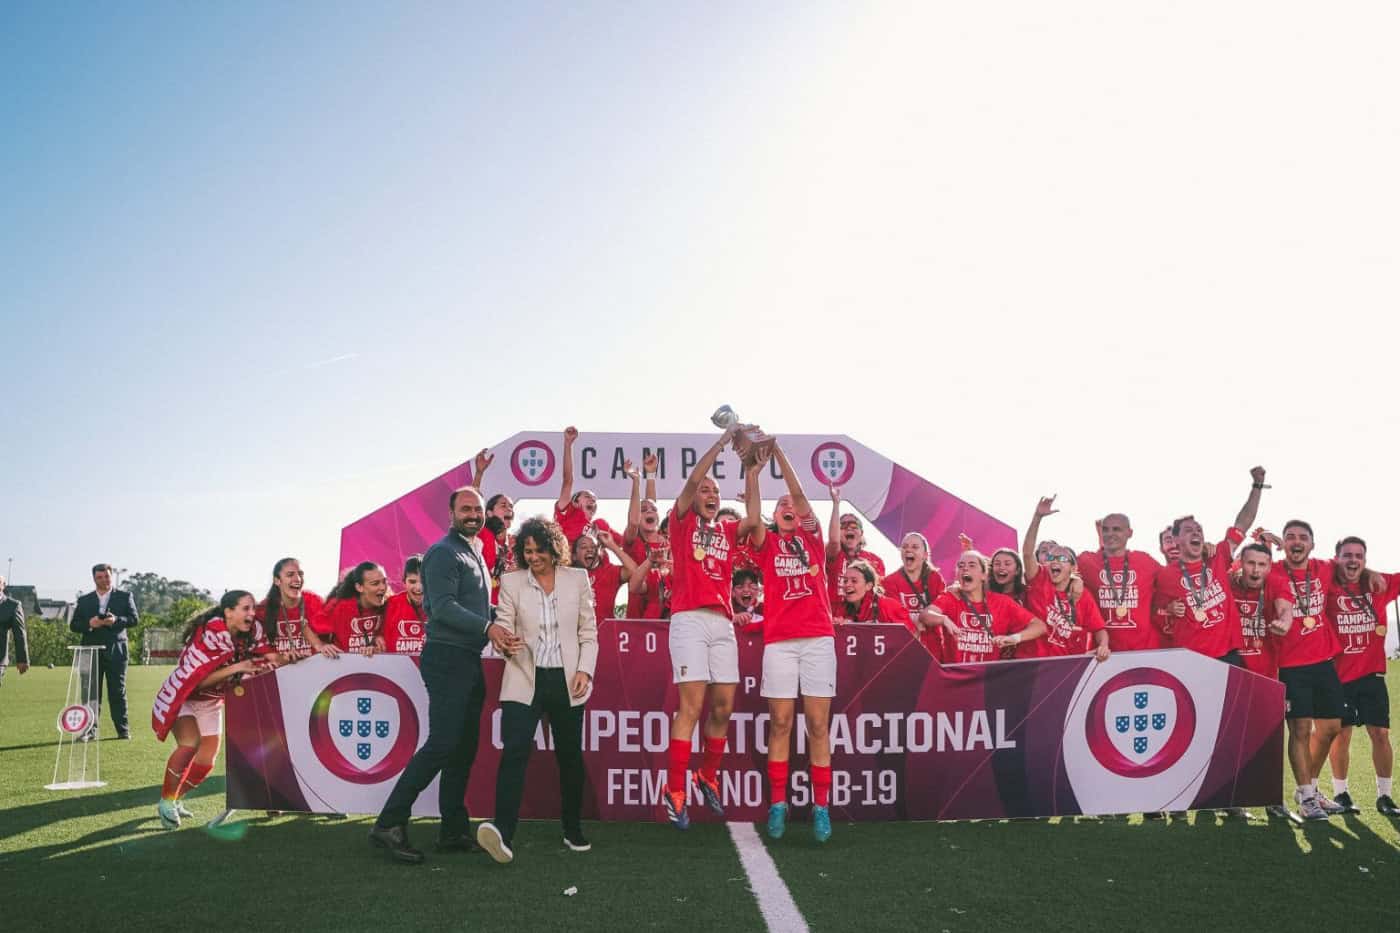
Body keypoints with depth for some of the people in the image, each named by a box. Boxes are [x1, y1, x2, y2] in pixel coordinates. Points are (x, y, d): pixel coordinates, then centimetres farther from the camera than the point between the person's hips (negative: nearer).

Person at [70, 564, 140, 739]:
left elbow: (134, 619, 1)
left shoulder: (125, 596, 9)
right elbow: (73, 625, 9)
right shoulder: (84, 600, 14)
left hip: (115, 651, -2)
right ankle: (90, 729, 5)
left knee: (117, 692, 0)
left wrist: (116, 620, -17)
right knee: (90, 692, 0)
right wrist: (89, 624, -12)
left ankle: (123, 729, 4)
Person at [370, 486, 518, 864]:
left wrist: (499, 634, 9)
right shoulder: (444, 553, -8)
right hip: (447, 658, -9)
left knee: (464, 748, 9)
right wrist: (488, 627, -27)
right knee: (442, 744, -14)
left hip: (470, 660, 9)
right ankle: (390, 824, -8)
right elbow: (443, 607, -20)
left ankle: (453, 832, 15)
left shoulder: (476, 555, 21)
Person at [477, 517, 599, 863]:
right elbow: (503, 625, 2)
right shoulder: (511, 582, 4)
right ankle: (503, 832, -24)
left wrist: (585, 670, -5)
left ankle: (574, 830, 25)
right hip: (524, 680, -1)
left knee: (570, 755, 9)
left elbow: (589, 632, 7)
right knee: (514, 751, -16)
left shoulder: (577, 579, 5)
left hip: (567, 681, 1)